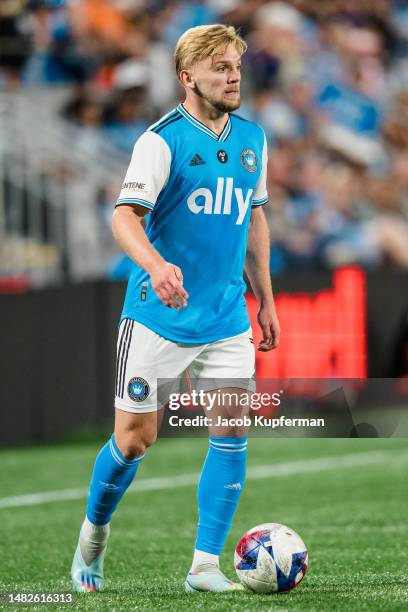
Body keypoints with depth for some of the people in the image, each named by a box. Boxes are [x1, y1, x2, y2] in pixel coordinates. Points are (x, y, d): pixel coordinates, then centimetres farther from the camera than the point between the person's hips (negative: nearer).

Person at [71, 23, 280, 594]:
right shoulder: (163, 139, -11)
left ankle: (205, 566, 1)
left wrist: (265, 299, 19)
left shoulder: (251, 138, 9)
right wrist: (156, 264, -38)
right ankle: (92, 536, 25)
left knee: (232, 432, -5)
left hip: (227, 316, 5)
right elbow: (125, 215, -19)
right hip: (159, 315, -5)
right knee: (135, 438, -1)